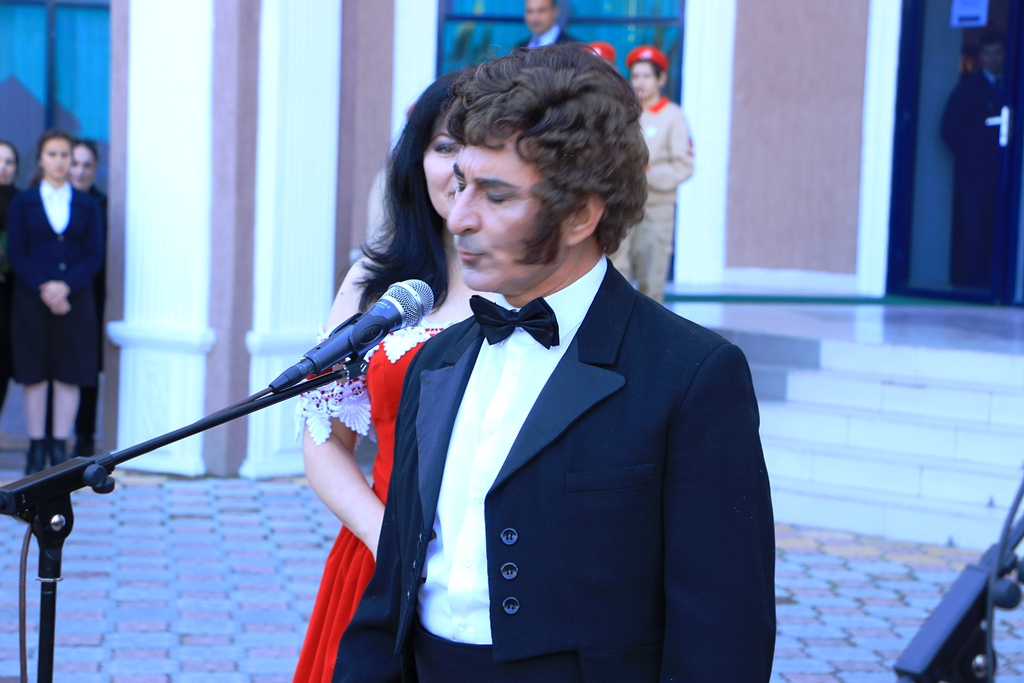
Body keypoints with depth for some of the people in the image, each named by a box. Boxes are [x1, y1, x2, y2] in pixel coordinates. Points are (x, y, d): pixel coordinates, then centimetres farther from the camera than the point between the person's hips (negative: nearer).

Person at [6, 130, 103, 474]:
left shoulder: (87, 205, 9)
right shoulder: (23, 203, 6)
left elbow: (95, 255, 3)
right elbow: (15, 253, 0)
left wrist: (66, 287, -12)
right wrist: (43, 289, -13)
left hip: (75, 300, 1)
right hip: (31, 300, -1)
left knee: (69, 374, 0)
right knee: (35, 374, 1)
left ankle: (60, 446, 6)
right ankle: (37, 447, 7)